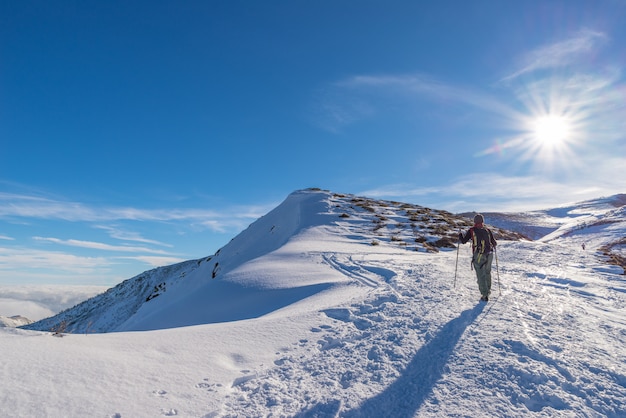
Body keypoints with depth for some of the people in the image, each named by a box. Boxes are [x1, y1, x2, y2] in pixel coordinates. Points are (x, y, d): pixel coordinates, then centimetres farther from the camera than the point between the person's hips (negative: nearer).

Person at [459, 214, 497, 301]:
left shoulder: (472, 230, -3)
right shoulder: (488, 230, 5)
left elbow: (463, 241, 0)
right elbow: (494, 243, 9)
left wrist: (460, 234, 18)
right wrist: (494, 244, 33)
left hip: (478, 256, -3)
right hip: (489, 255, 4)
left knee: (481, 275, 2)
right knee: (487, 273, 23)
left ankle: (485, 295, 0)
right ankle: (488, 290, 36)